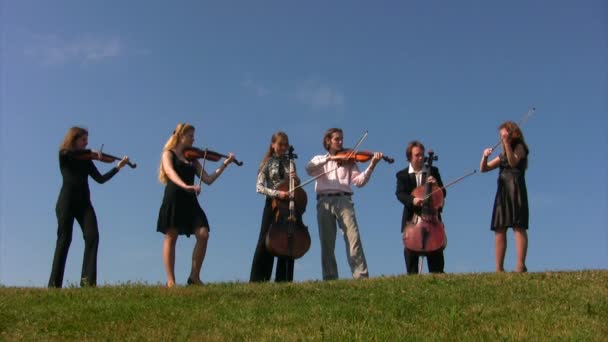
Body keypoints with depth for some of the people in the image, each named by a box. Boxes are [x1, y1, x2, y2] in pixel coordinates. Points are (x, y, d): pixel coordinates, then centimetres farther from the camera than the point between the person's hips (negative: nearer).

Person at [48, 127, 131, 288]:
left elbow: (100, 179, 8)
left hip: (83, 202, 4)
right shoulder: (64, 155, 5)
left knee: (92, 236, -13)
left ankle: (88, 280, -14)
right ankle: (54, 283, 2)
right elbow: (70, 152, -22)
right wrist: (91, 152, -15)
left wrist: (118, 167, 0)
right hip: (67, 202, -4)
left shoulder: (86, 160, 16)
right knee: (64, 239, -5)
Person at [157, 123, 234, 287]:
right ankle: (170, 280, -1)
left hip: (189, 201, 5)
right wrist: (185, 186, -34)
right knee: (171, 237, -4)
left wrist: (224, 165, 3)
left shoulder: (192, 159, 19)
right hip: (173, 199, -5)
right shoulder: (169, 153, 5)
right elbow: (169, 171, -17)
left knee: (203, 235, -9)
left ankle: (194, 276, -1)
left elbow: (208, 180, 12)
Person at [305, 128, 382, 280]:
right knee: (327, 243, -3)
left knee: (354, 238, -16)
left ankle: (361, 276, -20)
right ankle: (330, 279, 0)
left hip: (343, 200, -1)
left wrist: (372, 165, -11)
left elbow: (359, 181, 3)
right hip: (324, 202, 1)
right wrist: (330, 158, -15)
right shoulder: (319, 160, 20)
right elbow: (309, 169, -5)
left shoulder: (348, 161, 18)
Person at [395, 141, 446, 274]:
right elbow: (400, 194, -10)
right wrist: (412, 200, -30)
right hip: (411, 219, -1)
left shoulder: (433, 172, 10)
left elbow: (443, 193, 9)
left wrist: (436, 184, -13)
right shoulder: (402, 175, 6)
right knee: (410, 251, -1)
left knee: (435, 249, -2)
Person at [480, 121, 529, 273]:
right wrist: (485, 156, 0)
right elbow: (484, 168, 20)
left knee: (518, 226, -16)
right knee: (499, 230, 1)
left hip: (515, 187, -8)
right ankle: (499, 268, 0)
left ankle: (521, 265, -23)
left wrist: (507, 143, -22)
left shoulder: (519, 147, 5)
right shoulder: (503, 155, 24)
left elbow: (513, 162, -16)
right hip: (502, 190, 8)